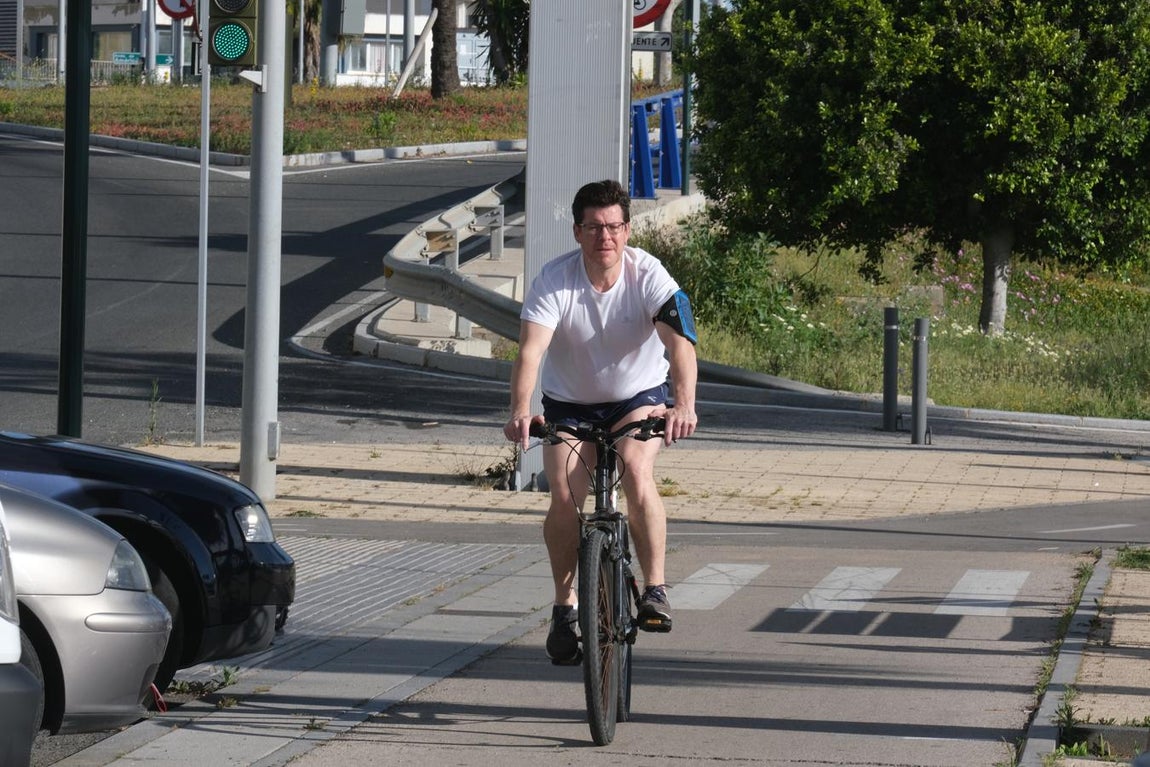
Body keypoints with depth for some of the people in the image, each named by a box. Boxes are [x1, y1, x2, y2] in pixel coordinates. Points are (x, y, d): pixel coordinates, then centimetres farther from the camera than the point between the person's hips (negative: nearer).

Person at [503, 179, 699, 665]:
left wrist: (684, 404, -54)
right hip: (570, 402, 1)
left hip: (638, 395, -1)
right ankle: (565, 607, 2)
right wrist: (520, 412, -52)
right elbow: (531, 349, -33)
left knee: (636, 470, -29)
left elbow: (679, 341, -36)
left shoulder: (648, 275, -23)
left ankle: (655, 589, -17)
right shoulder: (555, 279, -22)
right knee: (564, 494, -17)